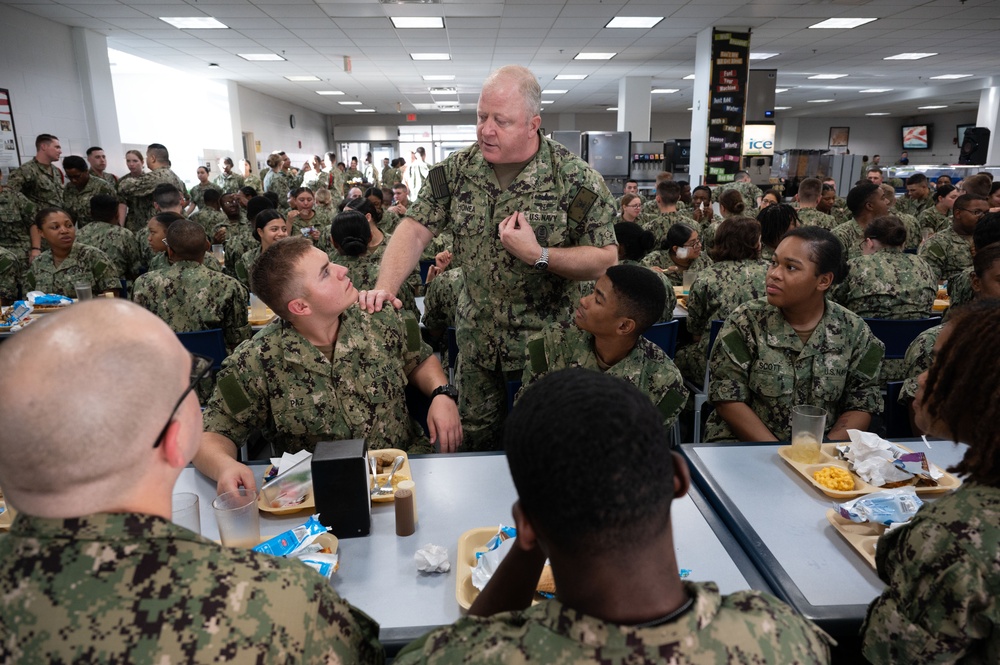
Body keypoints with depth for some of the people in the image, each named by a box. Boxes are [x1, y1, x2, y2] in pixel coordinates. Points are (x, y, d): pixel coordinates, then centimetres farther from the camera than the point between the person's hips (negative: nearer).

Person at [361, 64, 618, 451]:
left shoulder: (576, 180, -14)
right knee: (476, 439, 19)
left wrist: (538, 255, -25)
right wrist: (385, 287, -21)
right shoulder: (457, 169, -3)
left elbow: (605, 260, -13)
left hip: (546, 342, -3)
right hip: (476, 339, 4)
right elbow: (415, 229, -5)